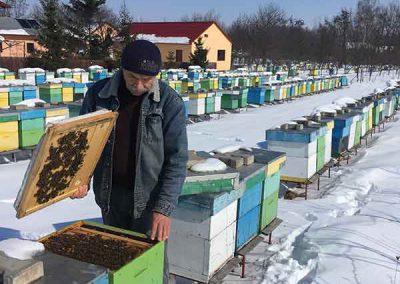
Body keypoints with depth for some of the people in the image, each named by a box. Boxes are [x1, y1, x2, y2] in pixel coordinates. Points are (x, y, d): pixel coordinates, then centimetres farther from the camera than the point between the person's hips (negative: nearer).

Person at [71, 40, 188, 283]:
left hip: (148, 197, -3)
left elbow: (177, 159, -13)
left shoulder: (170, 102, -12)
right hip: (109, 194, 3)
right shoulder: (98, 94, -4)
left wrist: (164, 208, -21)